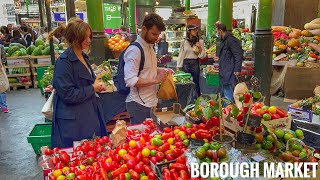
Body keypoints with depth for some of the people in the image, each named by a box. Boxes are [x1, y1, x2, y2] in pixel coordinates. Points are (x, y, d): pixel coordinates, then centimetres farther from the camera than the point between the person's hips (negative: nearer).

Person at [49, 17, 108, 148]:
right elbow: (68, 94, -21)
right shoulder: (64, 62, -17)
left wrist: (97, 86, 5)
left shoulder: (83, 57, 11)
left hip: (89, 116, 9)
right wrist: (92, 89, -13)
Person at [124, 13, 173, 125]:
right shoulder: (134, 50, -18)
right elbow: (130, 80, -25)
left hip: (151, 102, 9)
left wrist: (162, 71, 6)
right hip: (139, 104, -9)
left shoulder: (150, 47, 12)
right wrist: (156, 80, -23)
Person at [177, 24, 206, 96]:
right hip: (186, 63, 0)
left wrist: (200, 48, -15)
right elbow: (181, 55, 4)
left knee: (196, 82, 5)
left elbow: (203, 56, 2)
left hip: (195, 63, 0)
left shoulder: (200, 41, 2)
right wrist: (178, 67, 1)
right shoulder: (184, 42, 1)